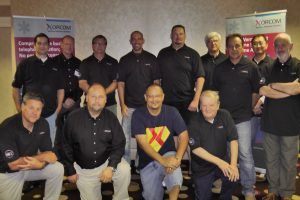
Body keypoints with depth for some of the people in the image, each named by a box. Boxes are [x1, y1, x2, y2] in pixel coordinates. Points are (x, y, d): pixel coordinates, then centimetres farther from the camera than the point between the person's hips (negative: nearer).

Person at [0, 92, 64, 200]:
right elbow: (13, 164, -28)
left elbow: (48, 152, -6)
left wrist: (40, 164, -29)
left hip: (31, 166, 4)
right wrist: (42, 157, -22)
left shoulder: (43, 124, -11)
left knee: (58, 169, -14)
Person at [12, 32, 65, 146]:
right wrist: (19, 108, -2)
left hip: (51, 113, 2)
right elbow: (16, 87, 4)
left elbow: (60, 88, 11)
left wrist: (59, 107, 3)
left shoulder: (55, 65, 9)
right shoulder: (25, 64, 3)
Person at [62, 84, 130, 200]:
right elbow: (66, 146, 0)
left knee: (124, 170, -28)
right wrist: (70, 171, 1)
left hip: (106, 162, 0)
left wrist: (111, 167, -20)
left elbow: (119, 144, -6)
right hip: (83, 169, 1)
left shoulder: (111, 118, -6)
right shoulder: (73, 118, -8)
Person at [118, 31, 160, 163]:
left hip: (148, 105, 0)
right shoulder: (124, 60, 7)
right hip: (130, 106, 0)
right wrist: (122, 105, -4)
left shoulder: (151, 59, 6)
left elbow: (156, 82, 6)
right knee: (125, 138, 0)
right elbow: (120, 84, 4)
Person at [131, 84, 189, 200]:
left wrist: (177, 158, -29)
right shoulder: (138, 114, -10)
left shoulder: (171, 112, -6)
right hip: (147, 162, 1)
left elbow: (184, 136, -11)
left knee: (173, 164, -35)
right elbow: (142, 142, -18)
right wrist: (163, 161, -30)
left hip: (168, 155, -1)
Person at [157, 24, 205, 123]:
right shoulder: (163, 53, 11)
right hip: (166, 102, 2)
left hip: (187, 102, -1)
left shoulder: (192, 54, 4)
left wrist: (196, 100, -11)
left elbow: (200, 77, -2)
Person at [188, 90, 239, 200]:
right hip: (202, 167, -2)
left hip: (222, 161, 2)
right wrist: (218, 162, -27)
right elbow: (195, 148, -19)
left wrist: (233, 164, -22)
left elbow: (233, 140, -10)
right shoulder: (194, 121, -15)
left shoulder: (225, 116, -8)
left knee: (233, 175, -25)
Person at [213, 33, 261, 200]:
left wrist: (248, 108, 3)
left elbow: (256, 92, 4)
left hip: (242, 119, -3)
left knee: (245, 154, -3)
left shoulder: (251, 67, 0)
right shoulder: (220, 68, 8)